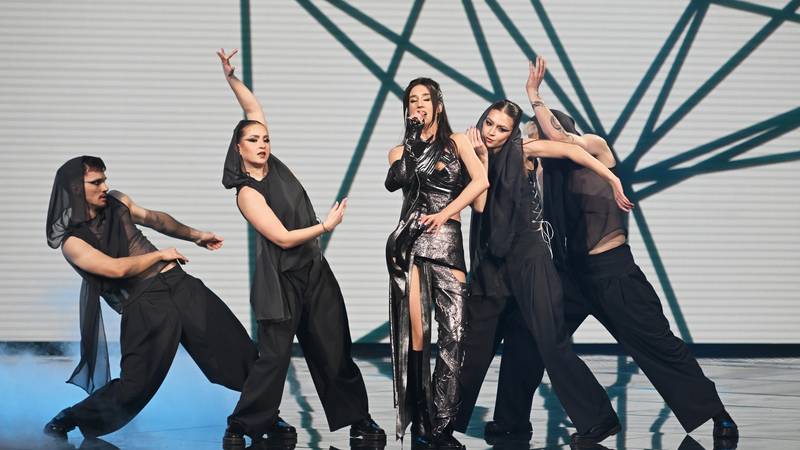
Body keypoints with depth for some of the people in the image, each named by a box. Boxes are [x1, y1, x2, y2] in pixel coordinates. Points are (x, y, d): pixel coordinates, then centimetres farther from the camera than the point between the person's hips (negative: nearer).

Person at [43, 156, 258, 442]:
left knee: (237, 348, 4)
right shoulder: (72, 242, -10)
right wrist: (161, 255, -8)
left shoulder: (117, 203, 9)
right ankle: (62, 424, 8)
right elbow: (117, 269, -20)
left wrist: (195, 235, 35)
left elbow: (154, 218, 27)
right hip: (145, 305, -6)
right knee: (135, 384, -11)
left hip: (181, 285, 6)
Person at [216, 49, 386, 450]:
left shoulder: (273, 165, 4)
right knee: (274, 355, -7)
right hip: (282, 279, -7)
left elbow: (254, 109, 8)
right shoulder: (247, 193, -12)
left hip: (314, 271, 7)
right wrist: (326, 226, -8)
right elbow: (283, 237, -16)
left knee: (333, 350, 7)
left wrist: (230, 78, -3)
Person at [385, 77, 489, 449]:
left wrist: (445, 213, -10)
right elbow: (394, 182, -5)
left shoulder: (456, 142, 14)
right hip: (410, 241, 0)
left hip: (448, 241, 0)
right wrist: (414, 139, -1)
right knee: (416, 331, -8)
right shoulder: (401, 151, 17)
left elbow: (480, 181, -2)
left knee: (454, 331, -11)